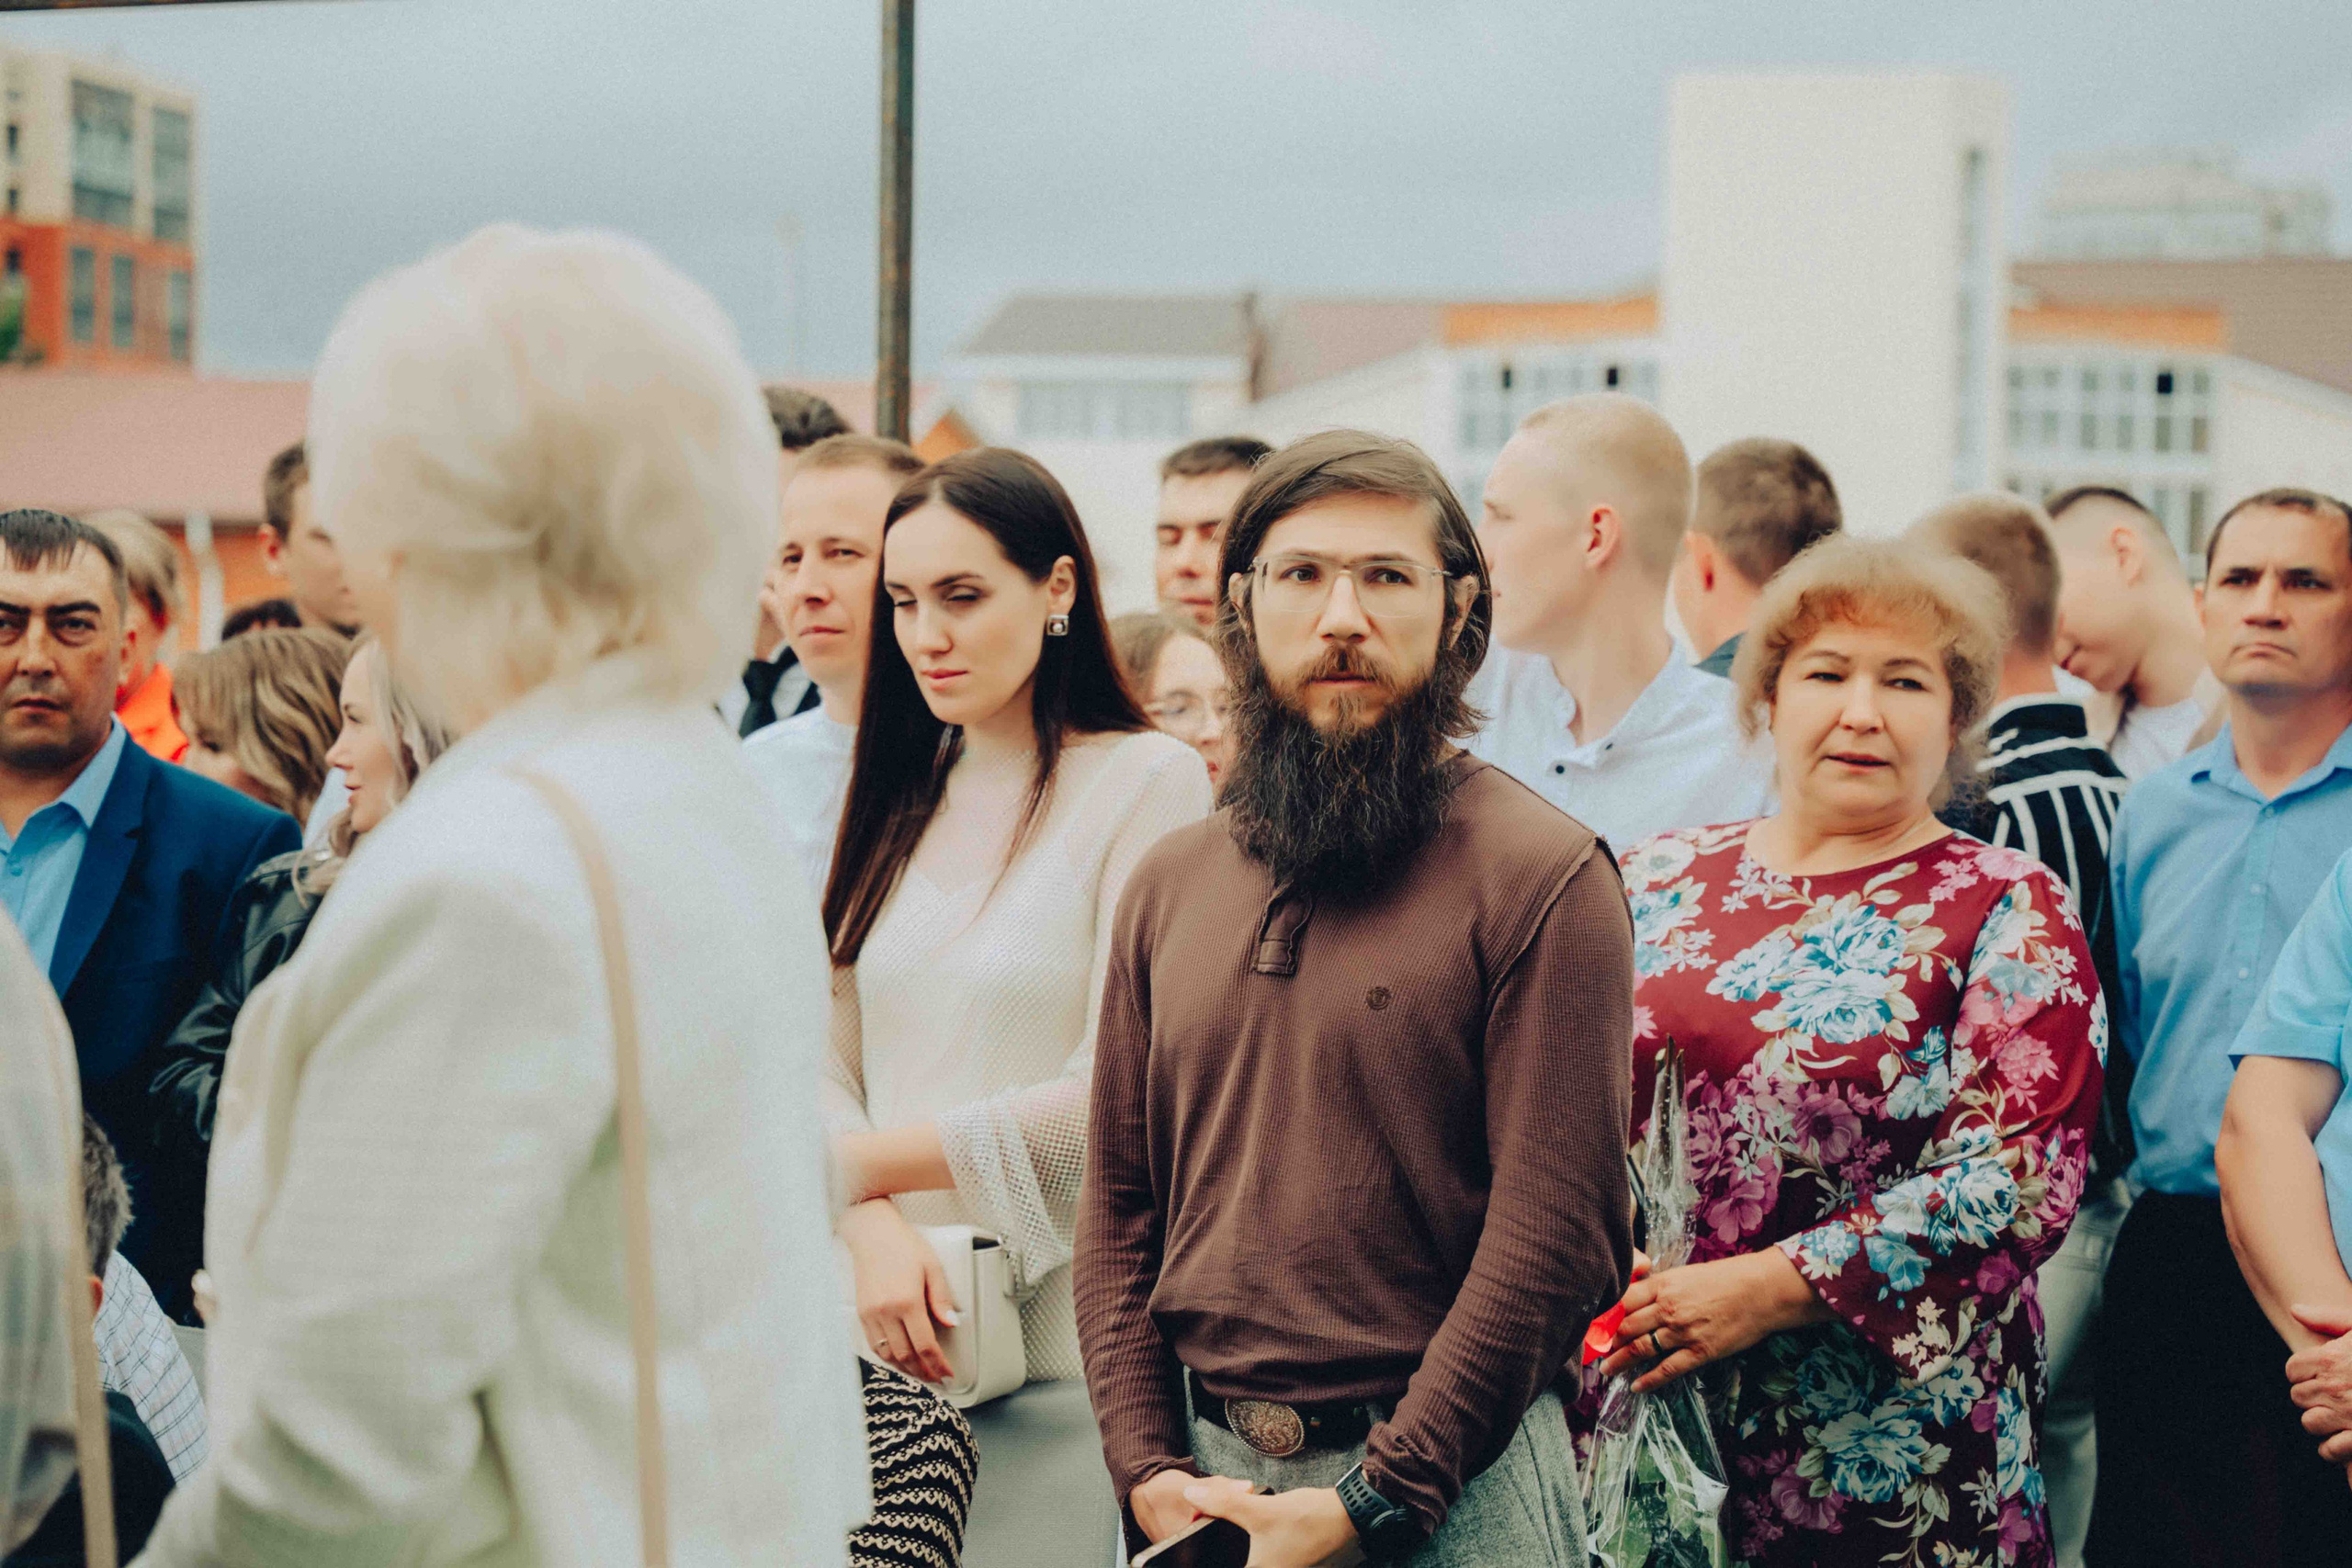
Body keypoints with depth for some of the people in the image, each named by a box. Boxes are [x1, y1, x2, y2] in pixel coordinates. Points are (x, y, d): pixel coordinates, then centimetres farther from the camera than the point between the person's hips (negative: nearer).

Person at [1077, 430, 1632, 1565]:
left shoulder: (1542, 877, -8)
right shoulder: (1169, 885, 9)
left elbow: (1553, 1233, -13)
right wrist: (1148, 1468, -2)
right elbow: (1118, 1204, 10)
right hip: (1200, 1473, 4)